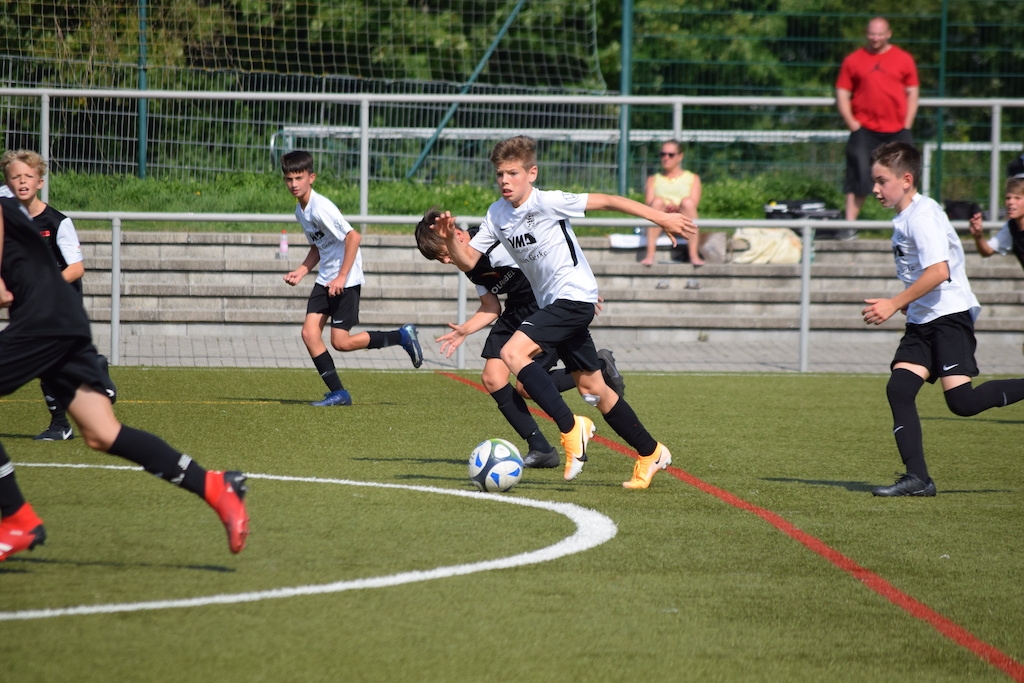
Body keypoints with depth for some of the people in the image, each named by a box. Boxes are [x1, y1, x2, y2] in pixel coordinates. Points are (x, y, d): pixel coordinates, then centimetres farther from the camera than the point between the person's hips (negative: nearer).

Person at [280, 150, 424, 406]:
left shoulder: (320, 207, -20)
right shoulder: (300, 210, 10)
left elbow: (353, 236, -26)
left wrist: (342, 277, -25)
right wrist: (301, 271, 8)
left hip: (346, 280, -9)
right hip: (325, 279, 9)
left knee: (340, 342, -8)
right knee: (309, 333, -4)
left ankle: (402, 336, 10)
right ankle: (338, 393, 2)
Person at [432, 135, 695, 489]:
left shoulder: (548, 202, -15)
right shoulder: (497, 215, 5)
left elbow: (607, 201, -10)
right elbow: (468, 261, 6)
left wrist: (661, 217, -9)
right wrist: (449, 239, -14)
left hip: (575, 295, -8)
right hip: (552, 302, 8)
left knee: (514, 352, -24)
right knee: (591, 386, 12)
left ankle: (570, 427, -21)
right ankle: (650, 453, 23)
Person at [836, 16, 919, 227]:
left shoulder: (904, 59, 7)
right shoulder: (853, 61, 5)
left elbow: (912, 94, 9)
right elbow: (842, 94, 6)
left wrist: (906, 126, 1)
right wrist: (852, 123, -5)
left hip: (897, 130, 1)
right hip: (864, 129, -1)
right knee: (857, 177, -5)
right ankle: (849, 226, -3)